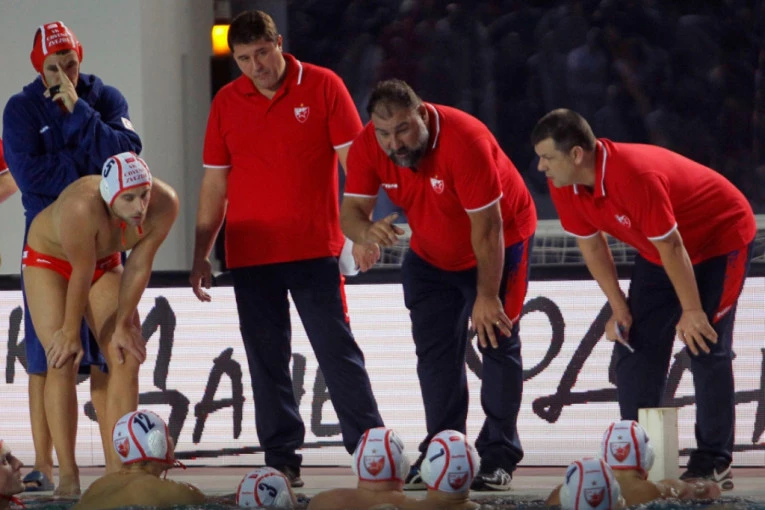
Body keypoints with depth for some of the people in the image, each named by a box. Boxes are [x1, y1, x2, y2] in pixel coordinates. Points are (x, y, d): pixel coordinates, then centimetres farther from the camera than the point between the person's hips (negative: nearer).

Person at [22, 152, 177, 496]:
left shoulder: (163, 205, -27)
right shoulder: (82, 207, -41)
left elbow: (138, 267, -18)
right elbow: (81, 274, -31)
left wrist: (123, 325, -12)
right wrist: (71, 332, -20)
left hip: (104, 262, 5)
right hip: (49, 259, -5)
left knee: (127, 359, -7)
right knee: (63, 360, -16)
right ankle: (68, 475, -18)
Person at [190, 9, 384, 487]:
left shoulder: (323, 86, -2)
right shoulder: (226, 102, 7)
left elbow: (353, 160, -3)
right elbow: (215, 182, 12)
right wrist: (201, 254, 10)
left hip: (315, 250, -3)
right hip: (250, 252, 3)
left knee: (338, 350, -4)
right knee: (267, 361, 5)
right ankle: (282, 460, 10)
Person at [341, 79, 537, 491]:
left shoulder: (464, 140, -35)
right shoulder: (367, 147, -20)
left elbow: (487, 227, -31)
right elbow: (350, 210, -20)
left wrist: (487, 297, -28)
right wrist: (367, 231, -46)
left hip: (498, 245, -5)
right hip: (432, 254, 5)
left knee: (497, 343, -8)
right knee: (434, 351, 3)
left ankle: (499, 458, -5)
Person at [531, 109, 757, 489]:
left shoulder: (635, 177, -38)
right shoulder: (564, 186, -14)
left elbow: (672, 247, -30)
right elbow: (592, 246, -1)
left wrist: (691, 311, -22)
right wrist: (619, 309, -4)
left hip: (721, 237, -8)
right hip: (657, 253, 8)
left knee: (706, 347, -13)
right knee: (635, 347, 1)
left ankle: (714, 464, -8)